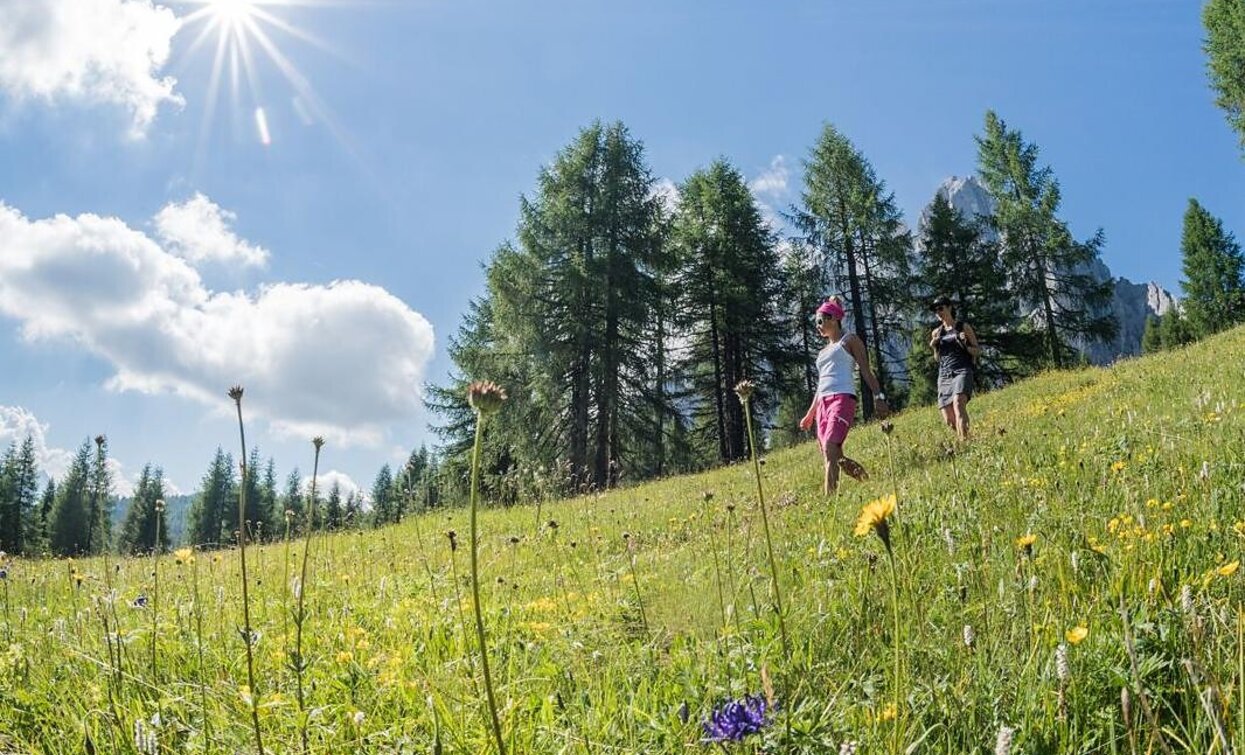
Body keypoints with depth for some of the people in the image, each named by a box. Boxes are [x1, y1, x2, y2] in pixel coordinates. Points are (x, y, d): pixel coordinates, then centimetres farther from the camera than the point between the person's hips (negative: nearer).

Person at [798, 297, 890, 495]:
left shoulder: (849, 340, 10)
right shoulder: (823, 352, 28)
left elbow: (866, 370, 1)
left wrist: (878, 396, -10)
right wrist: (810, 415, 27)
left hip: (842, 398, -7)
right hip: (823, 403, 7)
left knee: (830, 449, -23)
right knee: (835, 456, -5)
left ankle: (829, 494, -30)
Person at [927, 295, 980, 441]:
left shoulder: (964, 327, 7)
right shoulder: (936, 332, 16)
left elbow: (977, 351, 10)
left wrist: (965, 344, -9)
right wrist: (934, 347, 4)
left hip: (962, 371, -4)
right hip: (944, 374, 4)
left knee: (958, 403, -31)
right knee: (949, 420, -6)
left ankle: (964, 441, -39)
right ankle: (965, 437, 16)